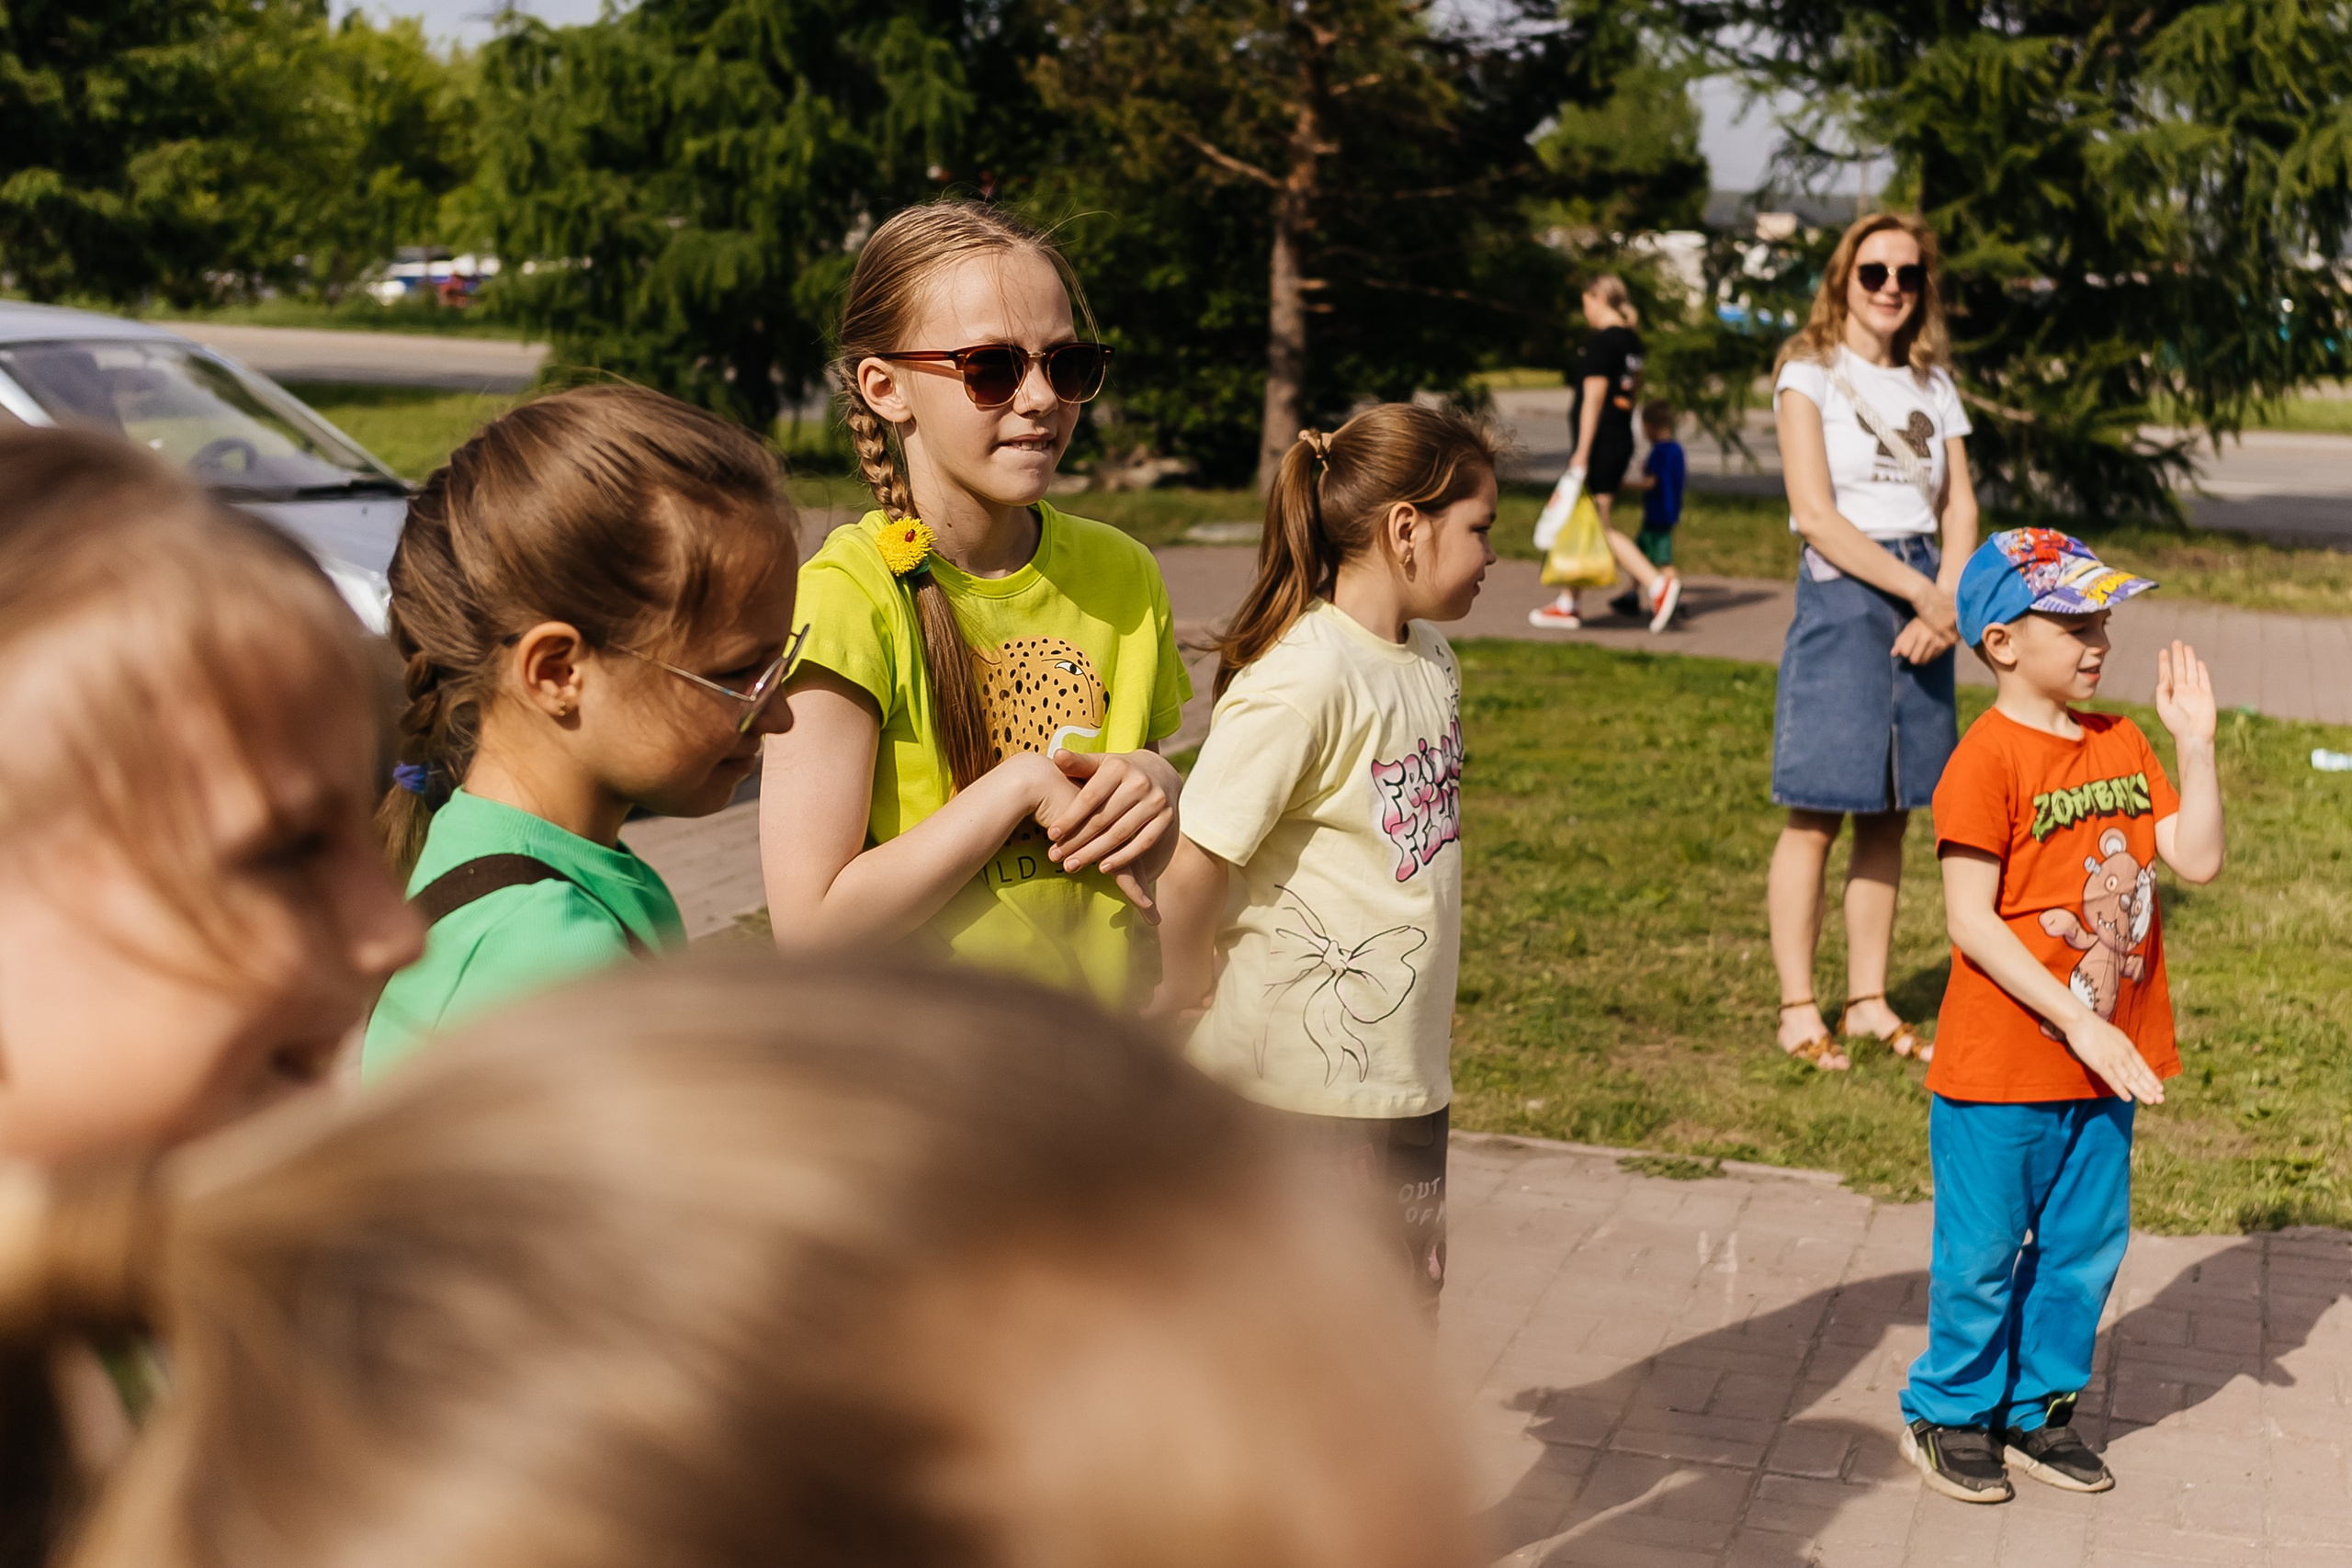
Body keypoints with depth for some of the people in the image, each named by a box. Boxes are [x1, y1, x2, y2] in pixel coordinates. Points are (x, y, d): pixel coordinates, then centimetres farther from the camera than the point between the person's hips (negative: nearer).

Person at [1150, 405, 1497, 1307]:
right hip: (1305, 1074, -8)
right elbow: (1194, 866, -21)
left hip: (1406, 1062, 8)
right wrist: (1189, 989, -6)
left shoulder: (1430, 658, 6)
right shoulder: (1302, 677, -21)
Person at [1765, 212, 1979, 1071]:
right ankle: (1798, 1010, 4)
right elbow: (1815, 514, -11)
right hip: (1841, 592, -5)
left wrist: (1947, 603, -9)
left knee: (1890, 812, 8)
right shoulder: (1811, 373, -2)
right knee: (1815, 814, -4)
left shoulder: (1933, 383, 14)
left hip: (1924, 599, 5)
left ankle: (1869, 1002, 17)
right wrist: (1919, 592, -14)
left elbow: (1960, 508, 8)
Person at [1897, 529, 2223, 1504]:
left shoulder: (2121, 744, 7)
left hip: (2108, 1062, 7)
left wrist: (2194, 741, -5)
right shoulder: (1986, 759, -16)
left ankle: (2040, 1406, 33)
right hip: (2002, 1067, -7)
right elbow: (1970, 923, -20)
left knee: (2084, 1244, 16)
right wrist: (2076, 1022, -21)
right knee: (1984, 1251, 6)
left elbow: (2197, 860, 2)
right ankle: (1951, 1411, 25)